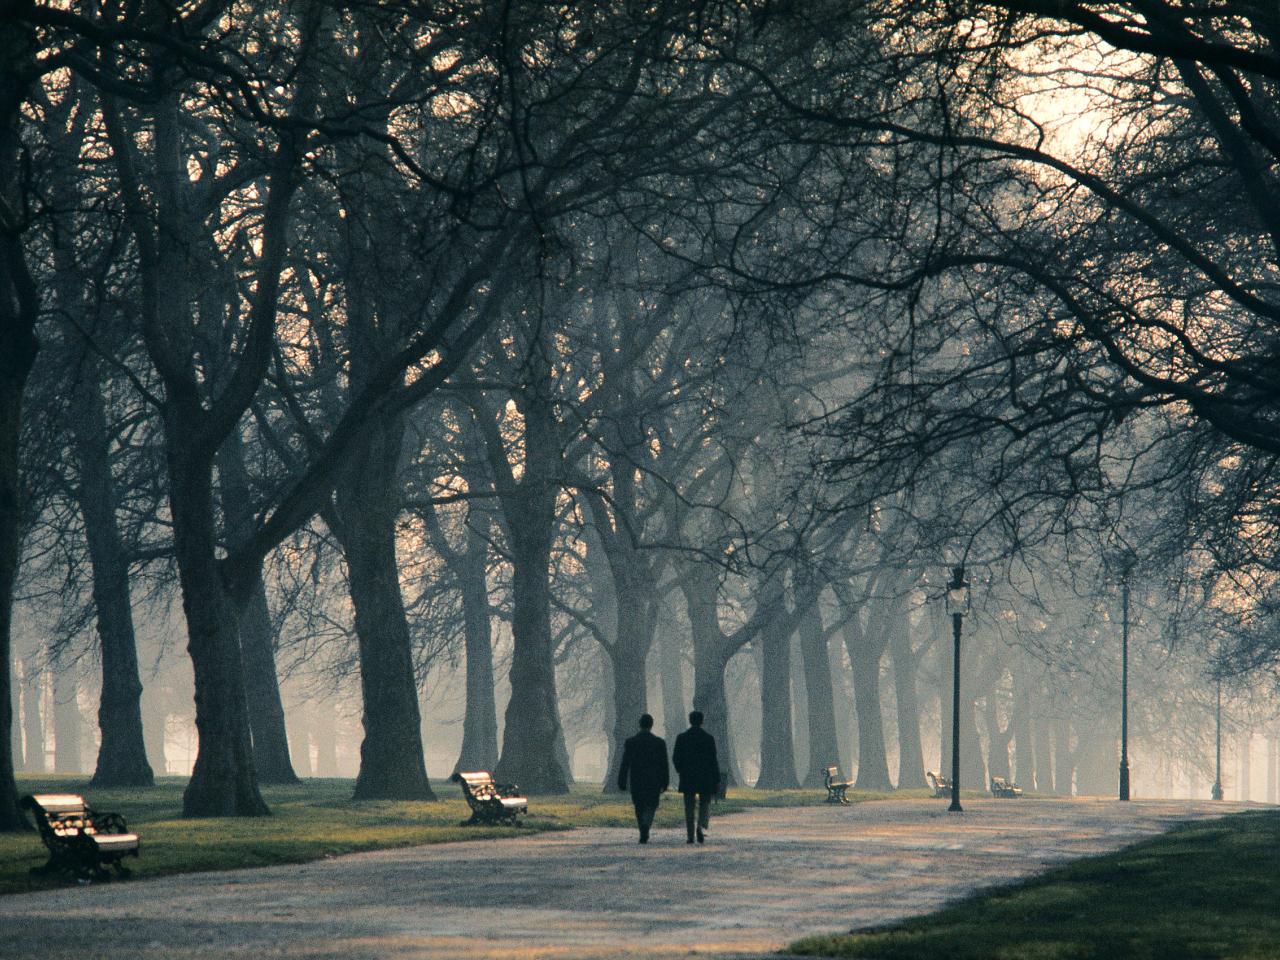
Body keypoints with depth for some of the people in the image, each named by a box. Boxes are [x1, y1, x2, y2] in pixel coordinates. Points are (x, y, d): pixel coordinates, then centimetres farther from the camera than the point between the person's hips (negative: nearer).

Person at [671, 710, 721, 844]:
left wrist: (681, 771, 18)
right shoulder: (708, 738, -6)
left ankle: (690, 835, 5)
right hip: (706, 778, -1)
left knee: (689, 808, 8)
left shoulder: (682, 738, -2)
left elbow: (675, 758, -1)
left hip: (687, 778, 1)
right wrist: (717, 780, -1)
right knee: (705, 805, 8)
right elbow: (713, 761, -6)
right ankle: (702, 827, -16)